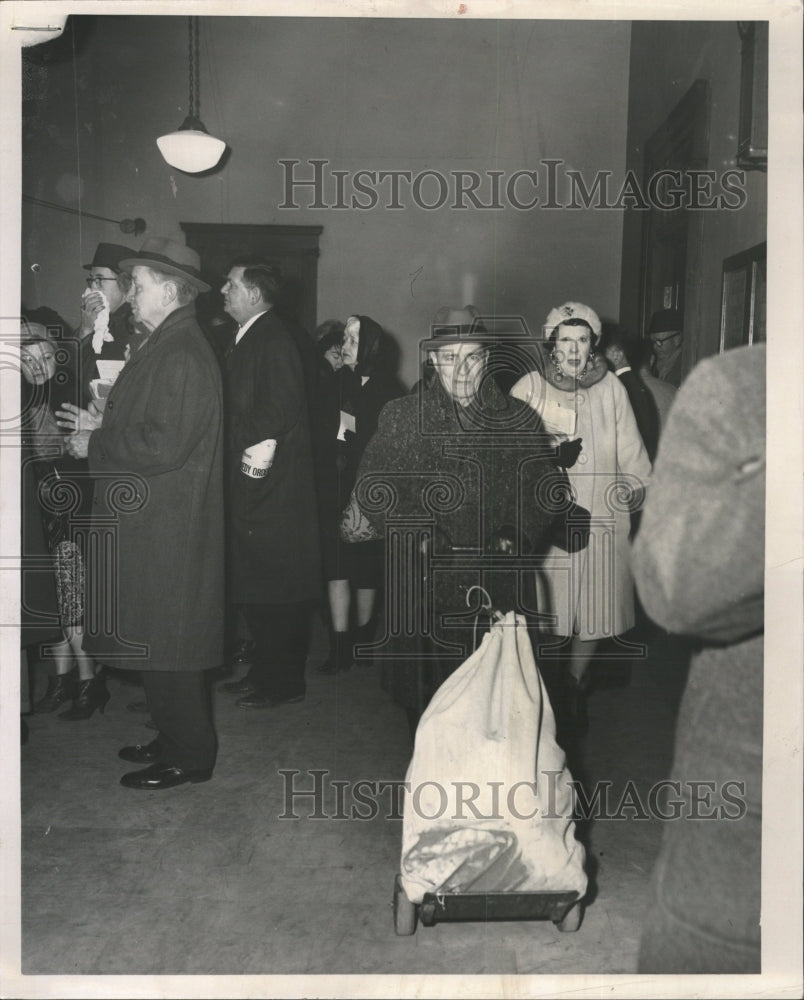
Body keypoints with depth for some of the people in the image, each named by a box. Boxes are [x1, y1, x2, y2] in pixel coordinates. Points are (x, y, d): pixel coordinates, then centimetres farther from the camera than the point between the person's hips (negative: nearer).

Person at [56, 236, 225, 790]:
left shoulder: (183, 354, -18)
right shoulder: (163, 346, 14)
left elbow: (165, 444, -24)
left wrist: (96, 445, -13)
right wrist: (101, 428, 9)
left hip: (167, 529, -10)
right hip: (148, 522, 10)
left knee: (166, 642, 0)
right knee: (156, 639, 18)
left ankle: (188, 756, 14)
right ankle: (176, 739, 31)